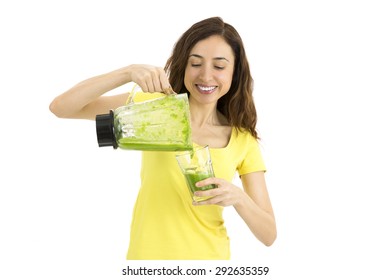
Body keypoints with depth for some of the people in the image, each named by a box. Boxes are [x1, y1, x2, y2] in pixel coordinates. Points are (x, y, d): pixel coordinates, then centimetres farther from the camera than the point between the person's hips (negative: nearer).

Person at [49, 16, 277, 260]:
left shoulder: (244, 141, -4)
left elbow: (268, 235, -6)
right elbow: (61, 107, -14)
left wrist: (238, 197, -26)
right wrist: (127, 73, -27)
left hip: (207, 255, 1)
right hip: (147, 254, 0)